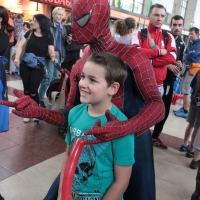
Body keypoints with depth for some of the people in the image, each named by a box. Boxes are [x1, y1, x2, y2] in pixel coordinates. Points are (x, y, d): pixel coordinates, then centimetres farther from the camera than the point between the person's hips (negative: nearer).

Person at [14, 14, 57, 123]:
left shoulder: (48, 36, -3)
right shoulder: (30, 33, 5)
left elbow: (51, 50, -9)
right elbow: (20, 45, 3)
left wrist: (53, 57, -31)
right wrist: (17, 57, -11)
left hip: (38, 65, -3)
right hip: (25, 63, 3)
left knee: (33, 90, -8)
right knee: (26, 90, 5)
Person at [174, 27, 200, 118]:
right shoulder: (190, 43, 17)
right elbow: (185, 53, 13)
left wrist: (185, 57, -4)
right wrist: (186, 57, -9)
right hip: (187, 68, 9)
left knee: (186, 91, -8)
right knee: (184, 90, 14)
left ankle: (186, 112, -1)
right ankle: (184, 108, 24)